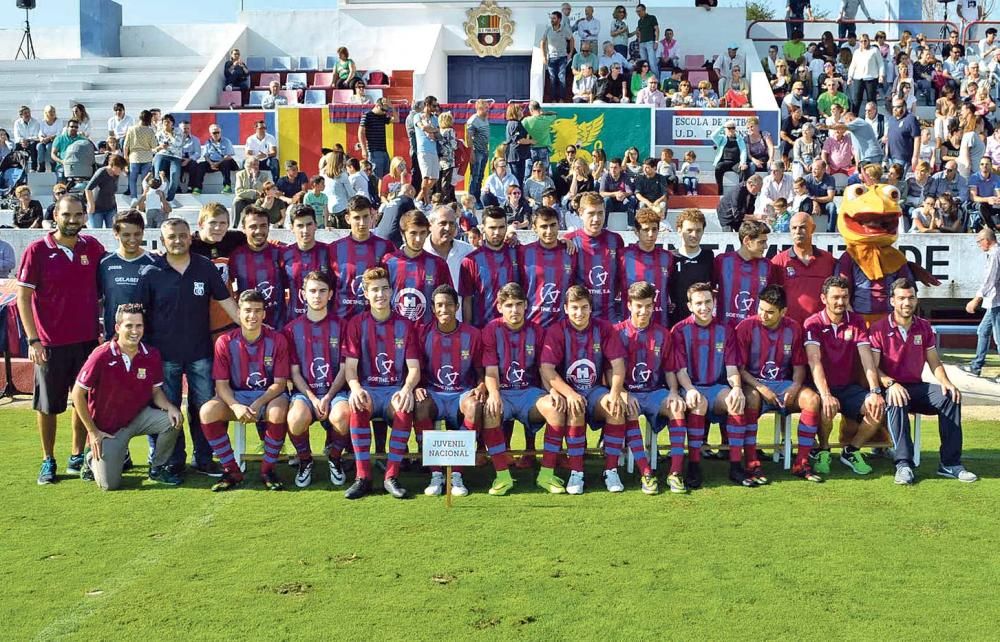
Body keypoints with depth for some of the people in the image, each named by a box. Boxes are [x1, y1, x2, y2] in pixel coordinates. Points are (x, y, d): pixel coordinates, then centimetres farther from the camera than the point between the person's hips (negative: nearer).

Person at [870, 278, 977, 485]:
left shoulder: (924, 327, 12)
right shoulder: (878, 329, -4)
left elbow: (934, 362, 14)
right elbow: (872, 367, -9)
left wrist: (945, 381, -7)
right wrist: (890, 384, -28)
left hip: (916, 387, 5)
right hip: (890, 388, -5)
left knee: (950, 396, -23)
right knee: (897, 402, -39)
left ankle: (950, 463, -20)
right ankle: (903, 464, -36)